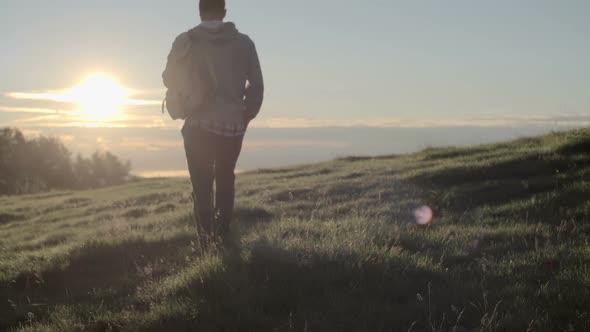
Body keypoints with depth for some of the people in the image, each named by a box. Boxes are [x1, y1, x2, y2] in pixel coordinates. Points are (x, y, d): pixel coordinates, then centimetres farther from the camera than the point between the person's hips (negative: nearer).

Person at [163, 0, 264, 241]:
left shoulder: (186, 41, -2)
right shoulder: (243, 43, 0)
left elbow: (169, 79, 6)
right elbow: (257, 85, 1)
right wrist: (246, 116, 13)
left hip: (198, 126, -1)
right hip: (233, 125, 1)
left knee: (201, 182, 7)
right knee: (225, 179, 17)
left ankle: (207, 234, -3)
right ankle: (222, 231, 11)